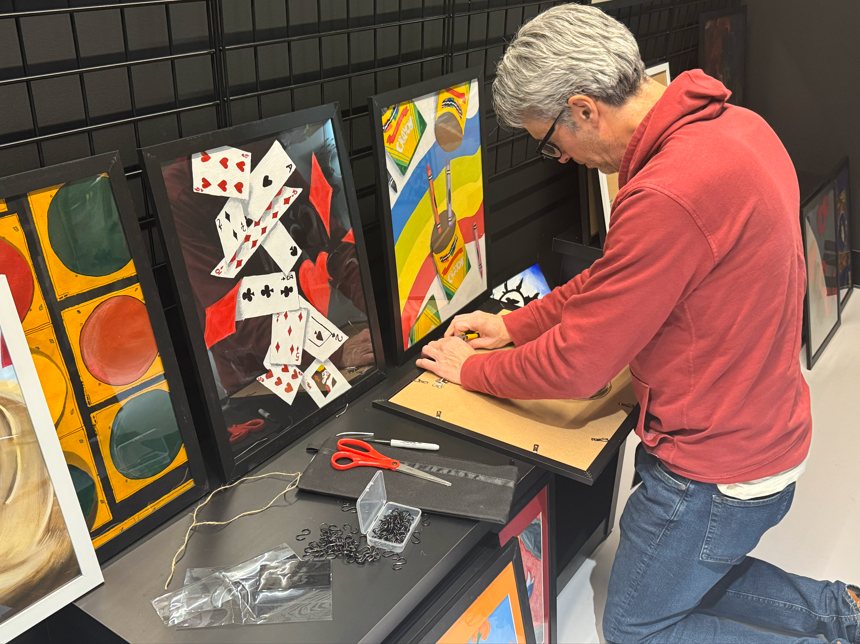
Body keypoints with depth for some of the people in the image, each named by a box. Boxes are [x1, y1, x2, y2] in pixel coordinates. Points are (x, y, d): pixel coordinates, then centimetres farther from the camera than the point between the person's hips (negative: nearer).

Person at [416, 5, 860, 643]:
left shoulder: (670, 195, -33)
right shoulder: (735, 124, -1)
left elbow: (575, 365, -22)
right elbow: (623, 275, 8)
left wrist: (472, 369, -4)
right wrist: (516, 323, 9)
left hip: (715, 470, -9)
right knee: (682, 579, 30)